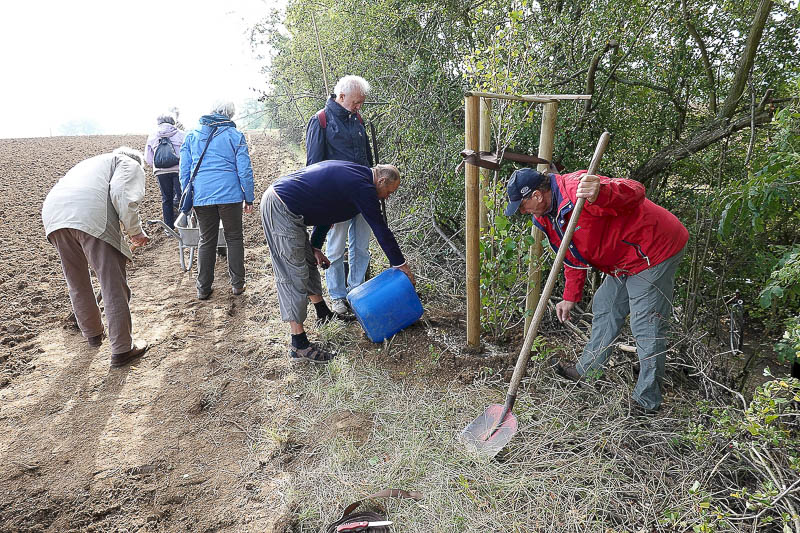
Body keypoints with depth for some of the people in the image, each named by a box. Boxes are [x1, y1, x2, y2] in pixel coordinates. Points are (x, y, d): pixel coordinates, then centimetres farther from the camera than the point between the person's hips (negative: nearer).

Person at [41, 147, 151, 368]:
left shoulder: (92, 162, 40)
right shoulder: (131, 165, 18)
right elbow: (121, 193, -6)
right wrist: (136, 231, 3)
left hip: (53, 213, 8)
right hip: (91, 216, -7)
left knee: (77, 283, 23)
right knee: (114, 285, 1)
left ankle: (92, 334, 41)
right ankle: (122, 350, 6)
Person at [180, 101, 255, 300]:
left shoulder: (192, 135, 10)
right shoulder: (235, 135, 2)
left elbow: (184, 171, 10)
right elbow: (244, 170, -3)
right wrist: (249, 199, 3)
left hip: (201, 196, 3)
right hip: (229, 194, -2)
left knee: (206, 241, 11)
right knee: (234, 238, 10)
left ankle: (203, 288, 14)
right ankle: (237, 284, 12)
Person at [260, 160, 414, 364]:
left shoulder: (352, 173, 17)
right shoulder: (363, 187, -12)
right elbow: (381, 230, -7)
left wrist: (315, 247, 23)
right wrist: (401, 265, 4)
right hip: (283, 210, -10)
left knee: (308, 261, 22)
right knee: (294, 276, -7)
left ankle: (322, 312, 40)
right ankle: (299, 346, 0)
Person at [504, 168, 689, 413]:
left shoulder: (576, 189, -26)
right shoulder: (548, 213, 6)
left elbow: (634, 192, -36)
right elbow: (574, 255, 15)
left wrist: (601, 193, -57)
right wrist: (570, 297, 15)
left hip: (654, 250, -10)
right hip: (626, 260, 10)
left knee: (646, 327, -4)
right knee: (604, 308, 19)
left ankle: (647, 401, 10)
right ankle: (586, 370, 36)